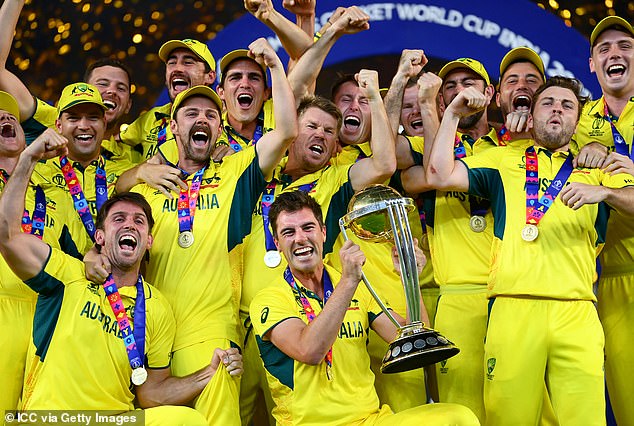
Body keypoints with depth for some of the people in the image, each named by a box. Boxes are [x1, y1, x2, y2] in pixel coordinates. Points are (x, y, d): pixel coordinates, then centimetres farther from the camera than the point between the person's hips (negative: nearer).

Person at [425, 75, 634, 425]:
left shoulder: (595, 166, 20)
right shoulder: (503, 160, 19)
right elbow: (439, 176, 9)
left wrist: (604, 192, -13)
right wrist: (452, 115, 8)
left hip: (577, 313, 1)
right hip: (513, 308, 0)